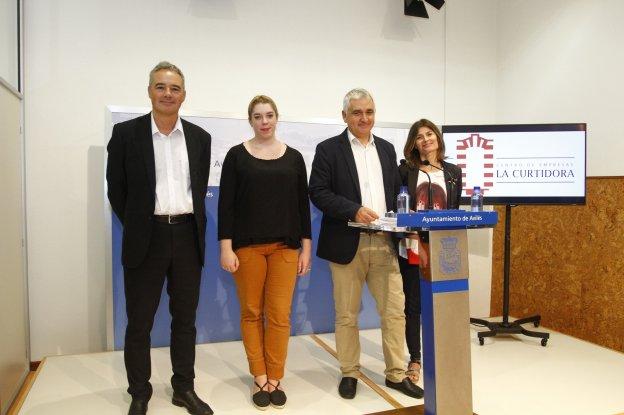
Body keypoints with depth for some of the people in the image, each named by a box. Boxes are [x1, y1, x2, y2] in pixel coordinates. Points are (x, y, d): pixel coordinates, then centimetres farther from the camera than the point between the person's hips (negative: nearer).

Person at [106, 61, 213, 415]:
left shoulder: (200, 138, 6)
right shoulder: (126, 133, -1)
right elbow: (116, 189, 2)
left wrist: (194, 228, 5)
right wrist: (136, 228, 3)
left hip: (188, 237, 3)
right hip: (146, 238, -2)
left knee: (185, 318, 13)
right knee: (139, 322, 8)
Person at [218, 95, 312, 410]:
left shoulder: (293, 157, 7)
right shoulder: (237, 155, 2)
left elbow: (303, 204, 7)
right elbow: (226, 204, -2)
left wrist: (306, 246, 3)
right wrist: (226, 247, -9)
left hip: (285, 246, 1)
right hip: (247, 245, -1)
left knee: (279, 314, 1)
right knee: (252, 313, 6)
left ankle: (275, 379, 16)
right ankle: (260, 378, 19)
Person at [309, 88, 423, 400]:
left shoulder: (387, 149, 15)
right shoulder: (329, 149, 1)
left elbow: (397, 191, 17)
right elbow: (318, 192, -7)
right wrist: (354, 210, -19)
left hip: (384, 244, 4)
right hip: (348, 244, -4)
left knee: (395, 311, 6)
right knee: (347, 315, 7)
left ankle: (396, 374, 22)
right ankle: (349, 373, 24)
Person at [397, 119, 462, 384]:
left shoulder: (453, 172, 10)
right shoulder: (406, 170, 1)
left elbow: (456, 211, 10)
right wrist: (417, 245, -10)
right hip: (412, 248, -2)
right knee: (413, 305, 6)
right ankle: (415, 360, 19)